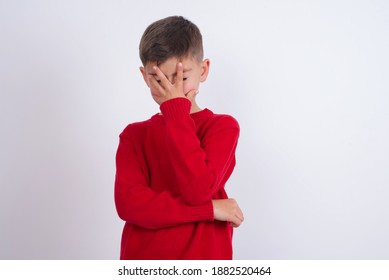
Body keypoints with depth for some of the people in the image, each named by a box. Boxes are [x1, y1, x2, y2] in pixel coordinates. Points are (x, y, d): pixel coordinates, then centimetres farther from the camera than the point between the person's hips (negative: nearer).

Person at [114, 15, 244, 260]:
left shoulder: (223, 126, -4)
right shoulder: (134, 134, 3)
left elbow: (198, 190, -19)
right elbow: (128, 202, -11)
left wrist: (176, 109, -16)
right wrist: (208, 209, -17)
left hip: (204, 256, -2)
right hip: (142, 262, 2)